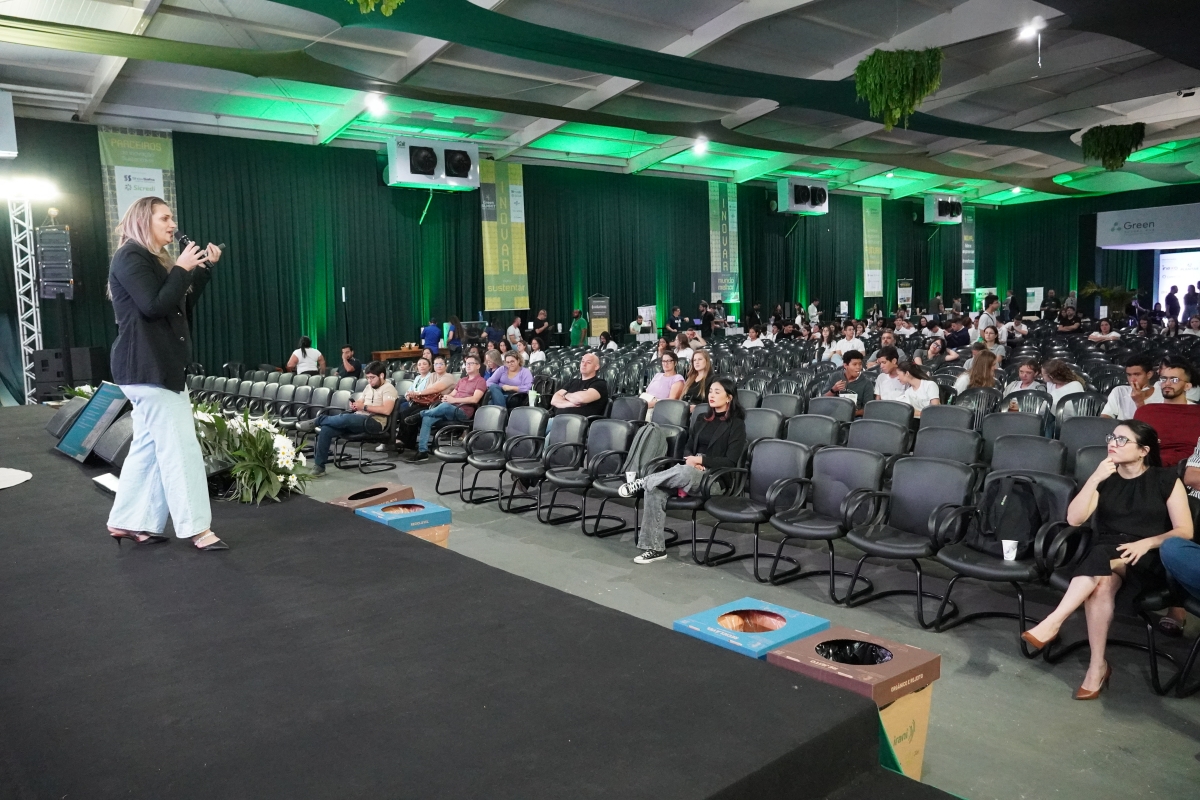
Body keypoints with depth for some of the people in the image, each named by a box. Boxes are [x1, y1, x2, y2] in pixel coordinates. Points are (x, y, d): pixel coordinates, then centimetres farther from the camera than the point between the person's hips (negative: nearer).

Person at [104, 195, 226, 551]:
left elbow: (184, 306, 17)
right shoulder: (130, 258, -10)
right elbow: (154, 306, -21)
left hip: (159, 366, 10)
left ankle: (127, 522, 19)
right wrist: (181, 270, -13)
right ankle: (196, 529, -8)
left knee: (149, 445, 12)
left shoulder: (155, 259, 20)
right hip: (148, 368, -10)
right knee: (180, 447, -11)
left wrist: (204, 268, 10)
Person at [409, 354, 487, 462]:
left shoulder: (480, 381, 1)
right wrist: (446, 397, -3)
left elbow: (475, 399, -13)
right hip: (449, 409, 7)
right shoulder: (462, 380, 27)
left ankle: (420, 414, -13)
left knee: (445, 406, -38)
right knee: (427, 419, -18)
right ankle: (422, 451, -20)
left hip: (463, 412, -7)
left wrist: (454, 399, -16)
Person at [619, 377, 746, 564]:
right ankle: (655, 548, -24)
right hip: (690, 471, 6)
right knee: (655, 489, -26)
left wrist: (700, 460, -13)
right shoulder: (702, 420, 20)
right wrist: (691, 460, -6)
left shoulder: (736, 425, 0)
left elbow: (730, 462, -8)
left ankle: (642, 482, -19)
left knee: (684, 472, -42)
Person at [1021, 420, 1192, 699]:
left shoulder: (1166, 480, 5)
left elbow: (1185, 532, -2)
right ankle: (1097, 665, -32)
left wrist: (1146, 543, -19)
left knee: (1101, 562, -36)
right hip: (1105, 555, 2)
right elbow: (1073, 519, -3)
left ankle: (1052, 623, -38)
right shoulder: (1104, 479, 11)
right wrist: (1095, 479, -12)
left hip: (1150, 562, -2)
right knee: (1102, 582, -35)